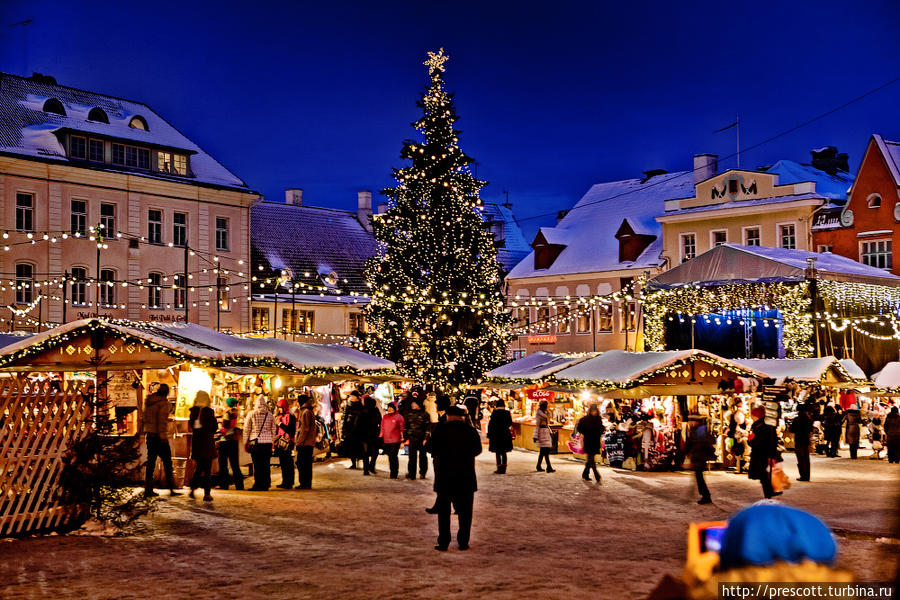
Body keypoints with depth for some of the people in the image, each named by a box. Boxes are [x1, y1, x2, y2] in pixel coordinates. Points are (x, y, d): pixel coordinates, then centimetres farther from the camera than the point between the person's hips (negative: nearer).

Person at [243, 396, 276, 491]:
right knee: (266, 464, 5)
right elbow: (273, 430, 11)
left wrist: (245, 442, 9)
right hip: (267, 442, 2)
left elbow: (246, 429, 1)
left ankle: (258, 485, 1)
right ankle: (265, 485, 8)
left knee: (257, 465, 1)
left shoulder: (251, 414, -1)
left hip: (255, 442, -2)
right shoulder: (270, 415, 6)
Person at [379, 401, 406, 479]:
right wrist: (380, 436, 17)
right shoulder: (385, 417, 14)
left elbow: (401, 428, 0)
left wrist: (402, 438, -5)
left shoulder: (399, 416, 1)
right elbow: (382, 428, 20)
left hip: (395, 440, -5)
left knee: (393, 456, -8)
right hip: (386, 440, 5)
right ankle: (392, 472, 16)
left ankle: (394, 473, -3)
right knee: (390, 456, 8)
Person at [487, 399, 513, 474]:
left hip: (496, 435, -4)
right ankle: (503, 468, 12)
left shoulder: (494, 413, -11)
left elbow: (491, 424, -9)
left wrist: (489, 436, -3)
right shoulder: (507, 413, -1)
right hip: (506, 435, 4)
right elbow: (510, 424, 10)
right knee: (504, 452, 12)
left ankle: (499, 468, 1)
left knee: (497, 453, 3)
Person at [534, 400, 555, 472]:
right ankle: (549, 467, -16)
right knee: (546, 451, -12)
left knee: (542, 451, 11)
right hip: (542, 432, -9)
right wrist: (535, 436, -15)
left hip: (546, 432, 9)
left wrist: (550, 433, 23)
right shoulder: (539, 413, -10)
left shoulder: (546, 413, 17)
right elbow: (537, 425, -13)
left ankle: (539, 466, 18)